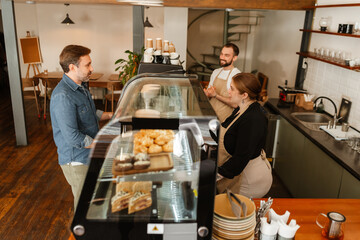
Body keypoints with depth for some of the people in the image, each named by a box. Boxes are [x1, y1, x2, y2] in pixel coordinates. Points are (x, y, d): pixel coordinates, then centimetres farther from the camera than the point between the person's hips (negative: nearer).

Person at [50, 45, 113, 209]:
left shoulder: (80, 86, 6)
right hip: (77, 161, -9)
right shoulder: (63, 96, -26)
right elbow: (73, 137, -28)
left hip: (89, 155, 9)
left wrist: (110, 115, 5)